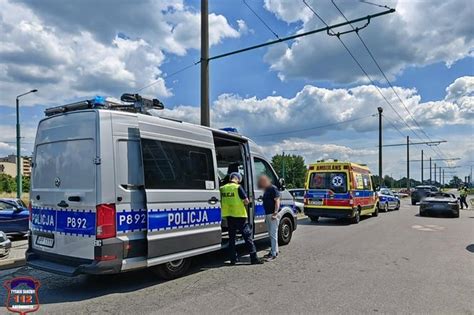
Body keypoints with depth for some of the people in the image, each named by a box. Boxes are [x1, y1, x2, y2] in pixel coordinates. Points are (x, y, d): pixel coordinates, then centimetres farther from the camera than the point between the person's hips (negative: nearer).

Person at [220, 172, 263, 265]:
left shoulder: (223, 188, 4)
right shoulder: (238, 187, -11)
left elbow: (221, 202, 10)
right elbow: (246, 201, -11)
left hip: (229, 216, 5)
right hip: (239, 215, -5)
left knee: (231, 238, 14)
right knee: (247, 236, 2)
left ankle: (232, 259, 17)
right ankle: (254, 258, 4)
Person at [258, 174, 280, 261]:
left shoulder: (273, 189, -11)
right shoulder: (266, 190, 15)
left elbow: (277, 201, -16)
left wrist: (275, 213, -23)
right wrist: (266, 215, 17)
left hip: (273, 215, -9)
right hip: (267, 215, 9)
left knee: (273, 234, -7)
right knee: (271, 234, 15)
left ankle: (274, 253, -4)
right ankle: (275, 250, 26)